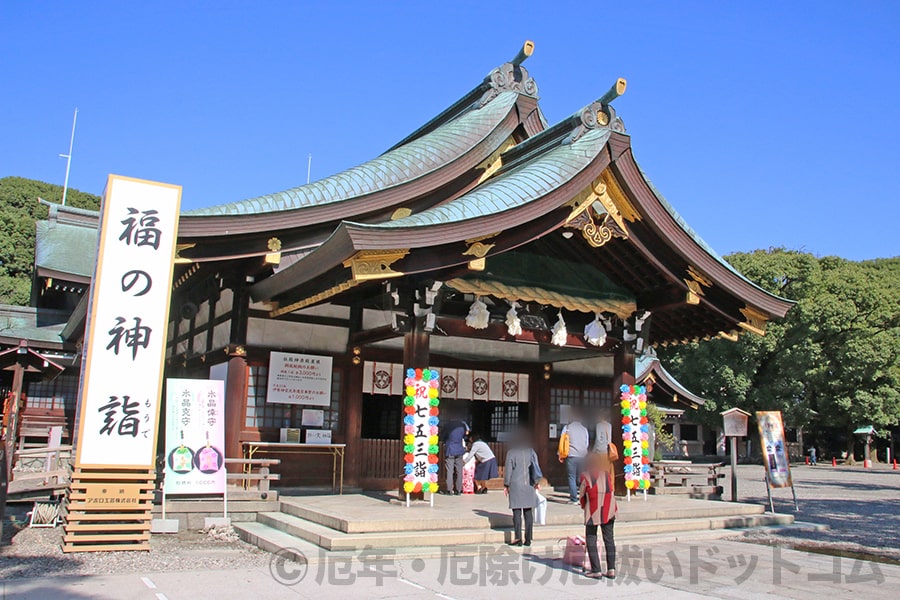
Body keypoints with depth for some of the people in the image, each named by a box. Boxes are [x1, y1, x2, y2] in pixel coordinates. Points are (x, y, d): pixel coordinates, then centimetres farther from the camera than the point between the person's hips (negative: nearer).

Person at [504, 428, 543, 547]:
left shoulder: (511, 453, -6)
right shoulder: (531, 451, 4)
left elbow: (508, 470, -4)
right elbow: (536, 467, 7)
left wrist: (506, 485, 4)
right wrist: (537, 482, 18)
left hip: (516, 485, -3)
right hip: (529, 485, 3)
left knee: (517, 512, 1)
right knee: (528, 512, 6)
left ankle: (518, 538, 0)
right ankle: (528, 538, 8)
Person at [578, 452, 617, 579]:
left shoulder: (585, 476, -2)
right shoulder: (606, 474, 9)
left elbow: (581, 495, 3)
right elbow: (610, 491, 11)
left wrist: (584, 506, 21)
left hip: (593, 511, -4)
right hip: (609, 510, 4)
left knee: (591, 540, 4)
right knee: (609, 539, 9)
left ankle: (596, 570, 0)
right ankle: (611, 570, 7)